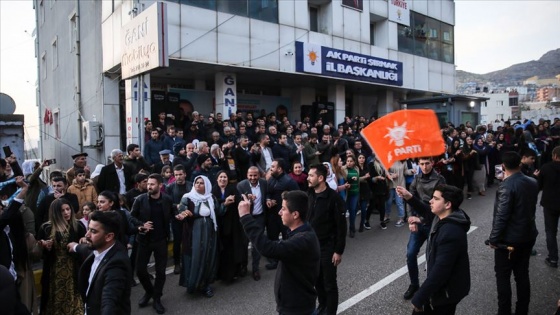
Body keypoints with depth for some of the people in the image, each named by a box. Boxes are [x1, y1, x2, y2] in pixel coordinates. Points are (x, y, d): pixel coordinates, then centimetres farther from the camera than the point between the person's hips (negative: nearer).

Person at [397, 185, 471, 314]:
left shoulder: (450, 233, -33)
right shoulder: (444, 218, -3)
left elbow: (440, 270, -33)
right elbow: (427, 212, 18)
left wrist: (419, 298, -26)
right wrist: (409, 197, 0)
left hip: (447, 290, -9)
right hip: (442, 284, 9)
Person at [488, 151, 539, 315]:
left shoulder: (506, 186, -22)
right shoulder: (533, 182, 0)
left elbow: (501, 216, -24)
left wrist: (493, 239, -14)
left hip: (509, 239, -7)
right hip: (529, 235, 7)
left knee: (503, 276, 6)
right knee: (522, 275, 16)